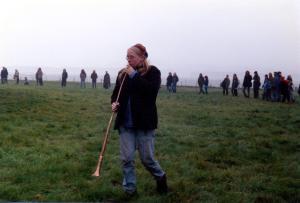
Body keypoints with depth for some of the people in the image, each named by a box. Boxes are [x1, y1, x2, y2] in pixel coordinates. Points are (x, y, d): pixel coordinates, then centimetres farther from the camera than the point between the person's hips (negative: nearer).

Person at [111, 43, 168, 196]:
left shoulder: (152, 72, -4)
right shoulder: (122, 73, 10)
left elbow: (151, 90, -21)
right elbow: (115, 93, 17)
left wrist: (134, 75, -19)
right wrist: (114, 103, -5)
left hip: (144, 122, -4)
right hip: (125, 122, 4)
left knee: (147, 158, 3)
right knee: (127, 158, 2)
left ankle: (160, 177, 32)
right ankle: (129, 190, 16)